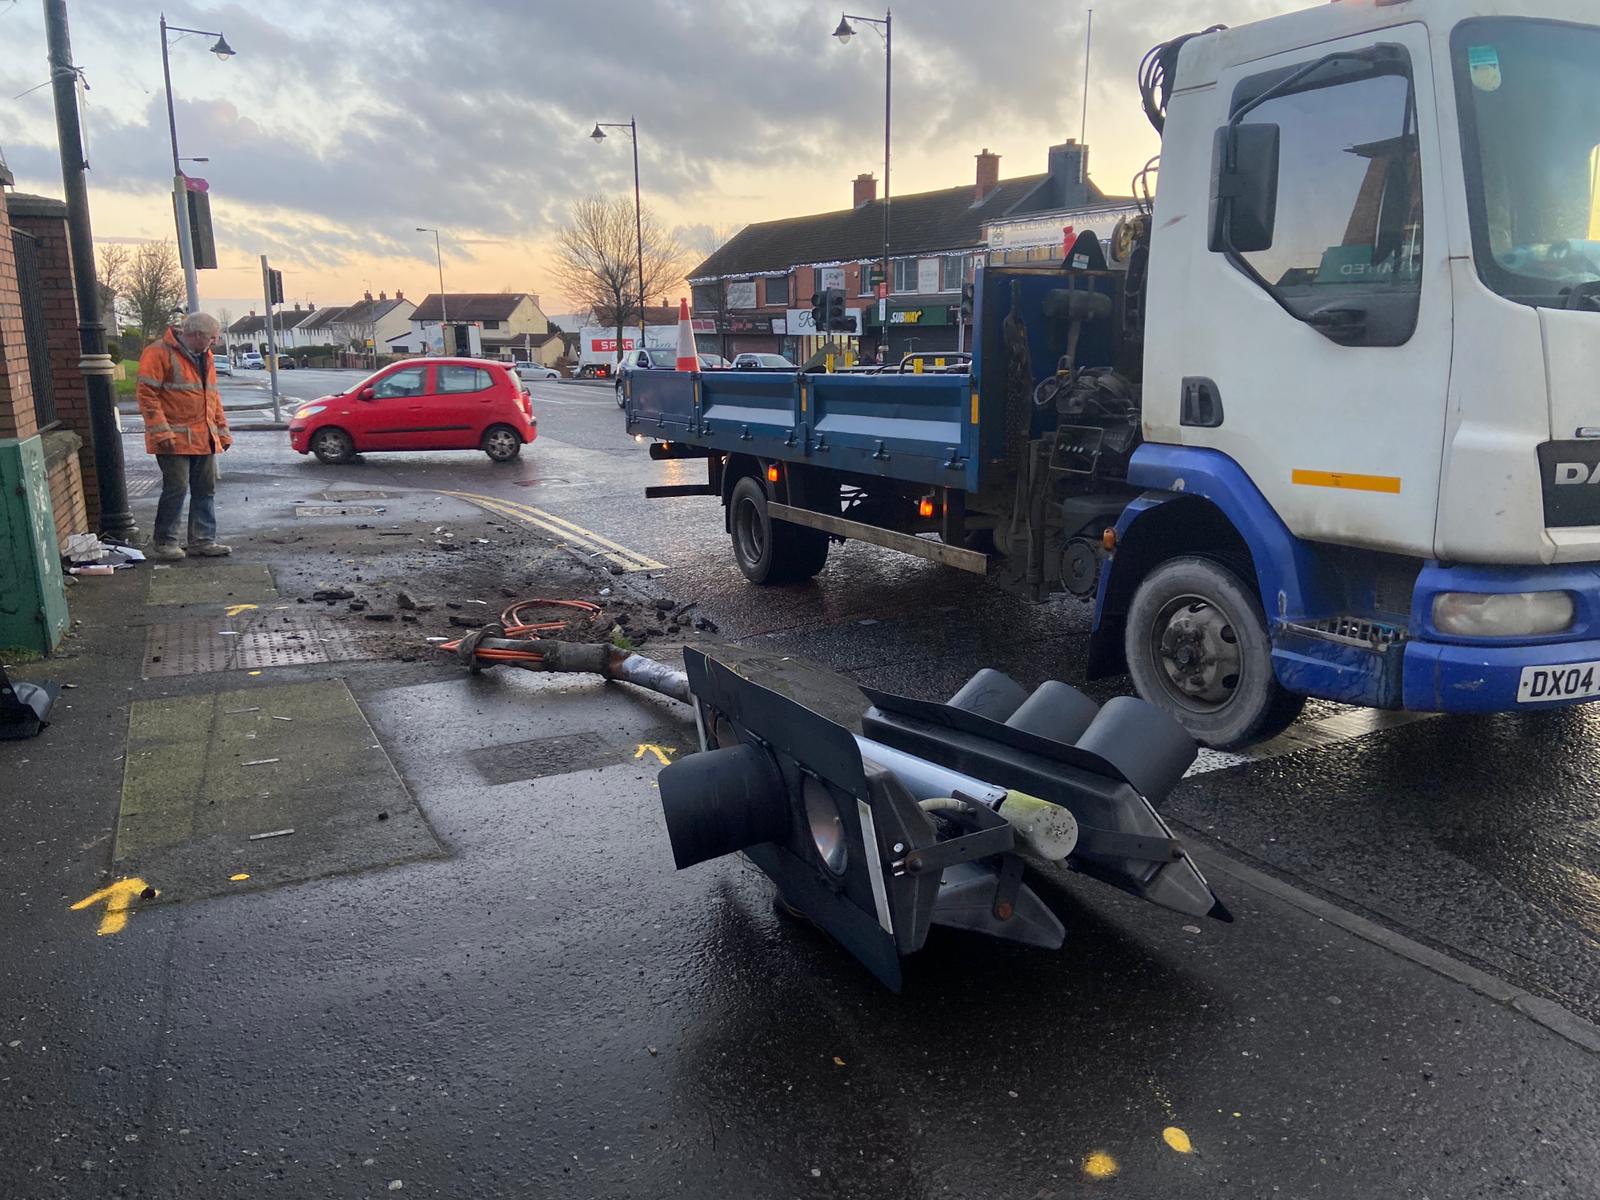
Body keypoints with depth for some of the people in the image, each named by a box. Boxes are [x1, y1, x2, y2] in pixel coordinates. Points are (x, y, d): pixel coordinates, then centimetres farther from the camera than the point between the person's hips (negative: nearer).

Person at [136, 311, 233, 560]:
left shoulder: (204, 357, 17)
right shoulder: (159, 353, -8)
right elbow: (147, 395, -13)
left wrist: (222, 431, 19)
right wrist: (162, 433, -19)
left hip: (204, 439, 8)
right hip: (175, 439, -8)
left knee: (205, 490, 8)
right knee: (176, 489, -8)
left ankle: (203, 540, 16)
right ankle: (163, 542, 4)